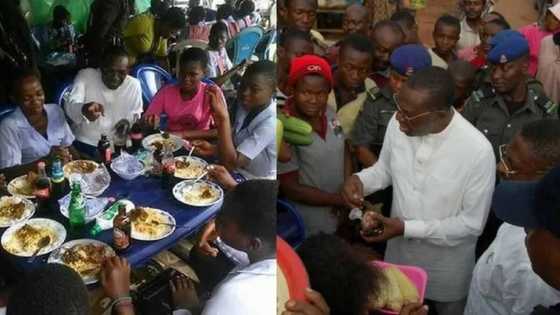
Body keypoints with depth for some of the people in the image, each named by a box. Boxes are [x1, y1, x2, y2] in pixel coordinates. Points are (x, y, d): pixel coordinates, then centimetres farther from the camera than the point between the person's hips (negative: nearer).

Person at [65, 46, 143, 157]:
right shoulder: (85, 76, -8)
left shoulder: (134, 85, 0)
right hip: (83, 146, -3)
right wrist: (83, 109, -45)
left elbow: (136, 119, 7)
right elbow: (70, 106, -23)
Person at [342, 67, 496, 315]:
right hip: (398, 252, 4)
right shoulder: (398, 124, -18)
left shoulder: (478, 151, -30)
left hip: (447, 267, -4)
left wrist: (407, 228, -26)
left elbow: (472, 224, -21)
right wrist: (360, 180, -19)